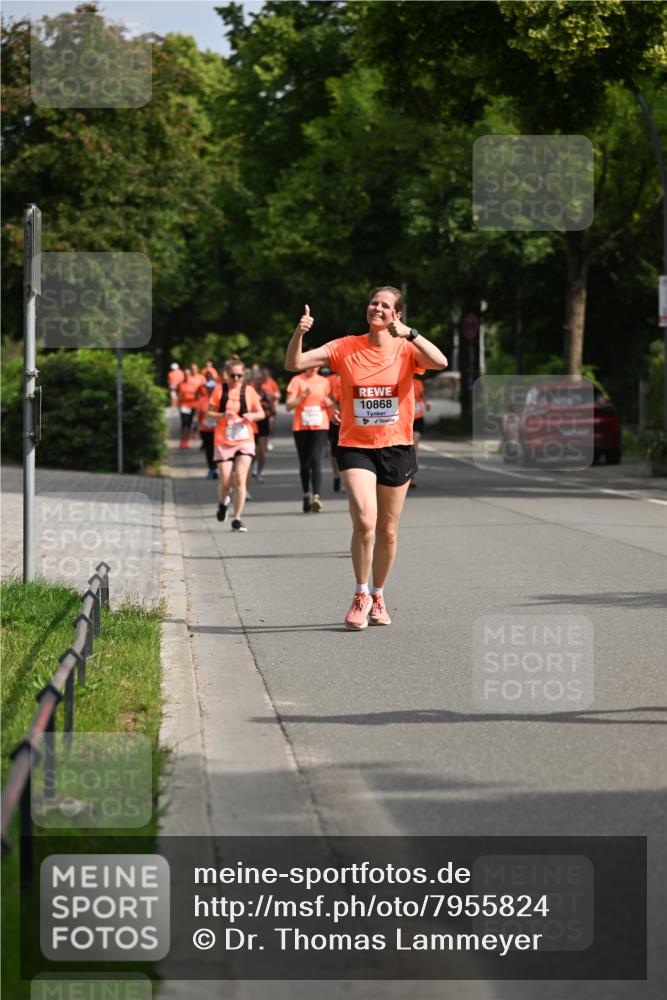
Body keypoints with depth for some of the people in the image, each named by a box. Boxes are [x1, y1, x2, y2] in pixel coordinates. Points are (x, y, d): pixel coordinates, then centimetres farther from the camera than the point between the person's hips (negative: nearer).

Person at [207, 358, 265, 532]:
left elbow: (261, 413, 10)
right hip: (223, 441, 0)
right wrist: (223, 415, -17)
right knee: (225, 482, -1)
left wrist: (252, 416, -12)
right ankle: (223, 502, 35)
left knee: (240, 479, -13)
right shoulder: (219, 390, 0)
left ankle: (237, 519, -6)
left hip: (244, 441, 0)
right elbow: (210, 413, 3)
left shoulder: (248, 391, 3)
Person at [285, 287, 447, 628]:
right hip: (355, 447, -1)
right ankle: (361, 595, -2)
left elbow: (440, 362, -23)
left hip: (396, 447, 1)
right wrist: (299, 333, -22)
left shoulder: (406, 349, -2)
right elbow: (294, 364, -4)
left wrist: (408, 333, -32)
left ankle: (378, 597, 29)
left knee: (387, 531, 9)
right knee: (365, 521, -20)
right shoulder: (346, 348, 0)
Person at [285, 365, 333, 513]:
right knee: (304, 463, 8)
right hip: (301, 427, 0)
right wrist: (303, 396, -18)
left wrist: (329, 402, 1)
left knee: (316, 460, -16)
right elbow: (288, 406, -5)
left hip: (320, 426, 0)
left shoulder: (324, 381, 10)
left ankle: (316, 496, -26)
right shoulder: (297, 380, 1)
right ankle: (307, 495, 24)